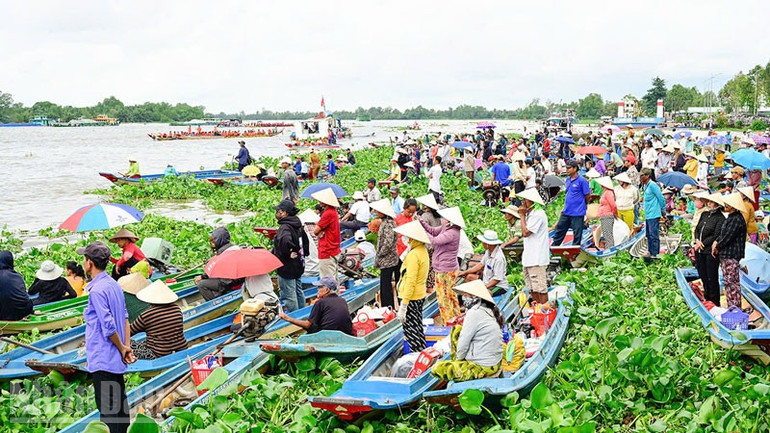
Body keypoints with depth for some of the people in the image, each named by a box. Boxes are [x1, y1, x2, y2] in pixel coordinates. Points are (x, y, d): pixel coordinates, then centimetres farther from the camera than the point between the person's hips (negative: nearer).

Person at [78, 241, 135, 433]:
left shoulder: (97, 290, -18)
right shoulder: (114, 285, 10)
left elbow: (109, 327, -22)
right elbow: (125, 319, 11)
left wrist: (122, 349, -9)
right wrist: (127, 347, 6)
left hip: (102, 360, -9)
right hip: (116, 360, 9)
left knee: (107, 410, -3)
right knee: (119, 404, 18)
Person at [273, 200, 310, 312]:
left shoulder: (285, 227, -23)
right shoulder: (298, 226, 7)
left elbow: (285, 240, -45)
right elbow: (305, 239, 22)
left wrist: (287, 254, -29)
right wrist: (304, 253, 21)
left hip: (287, 268, -10)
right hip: (298, 266, 10)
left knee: (289, 297, 0)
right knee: (298, 292, 22)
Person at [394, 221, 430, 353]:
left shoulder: (413, 255, -22)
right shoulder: (423, 251, 8)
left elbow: (411, 281, -24)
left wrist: (403, 305, -23)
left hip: (411, 297, -10)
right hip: (420, 295, 10)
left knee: (410, 328, -2)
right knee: (417, 327, 19)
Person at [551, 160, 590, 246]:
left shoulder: (581, 181, -13)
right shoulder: (567, 180, 10)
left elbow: (587, 195, -8)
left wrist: (583, 205, 7)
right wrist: (566, 206, 15)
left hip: (578, 212, -7)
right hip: (566, 211, 7)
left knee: (577, 233, 4)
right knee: (559, 230, 12)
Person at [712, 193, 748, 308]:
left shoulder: (737, 219, -17)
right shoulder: (730, 217, 14)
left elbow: (727, 237, -18)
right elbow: (722, 233, 17)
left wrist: (717, 246, -6)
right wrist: (716, 242, 0)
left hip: (732, 256, -10)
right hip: (725, 256, 10)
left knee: (732, 282, -6)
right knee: (728, 282, 14)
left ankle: (735, 307, -1)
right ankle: (730, 306, 20)